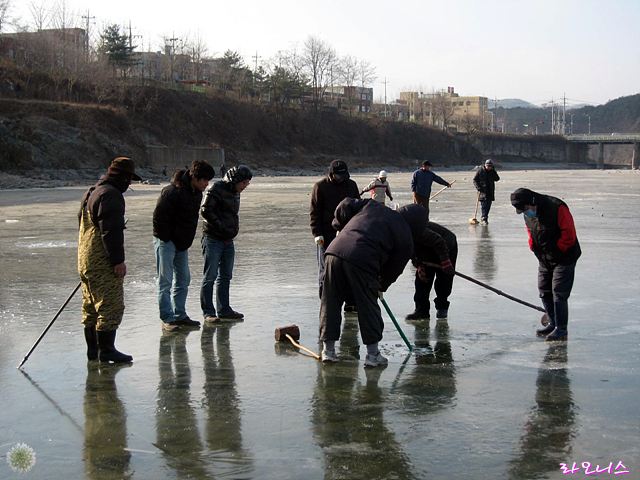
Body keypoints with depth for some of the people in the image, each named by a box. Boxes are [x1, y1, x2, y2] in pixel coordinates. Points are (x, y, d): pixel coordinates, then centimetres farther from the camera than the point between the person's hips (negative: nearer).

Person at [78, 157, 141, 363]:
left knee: (91, 307, 14)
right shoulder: (111, 195, -14)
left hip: (86, 261, 11)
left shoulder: (90, 194, 20)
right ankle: (106, 350, -8)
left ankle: (93, 349, 21)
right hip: (103, 263, -10)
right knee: (111, 305, -8)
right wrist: (118, 260, -21)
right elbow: (112, 231, -21)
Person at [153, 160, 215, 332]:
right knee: (165, 281, -3)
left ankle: (180, 316, 20)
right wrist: (166, 238, -15)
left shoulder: (196, 192, 6)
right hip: (166, 242, -9)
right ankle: (167, 319, 2)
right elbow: (159, 216, -20)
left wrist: (186, 240, 13)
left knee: (183, 279, 11)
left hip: (182, 243, 9)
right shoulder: (173, 191, -21)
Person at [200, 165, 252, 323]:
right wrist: (222, 227, -16)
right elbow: (206, 211, -18)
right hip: (213, 239, -8)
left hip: (228, 241, 9)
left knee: (225, 277, 13)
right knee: (210, 277, -4)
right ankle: (208, 312, -1)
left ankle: (224, 310, 21)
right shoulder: (216, 189, -12)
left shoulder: (235, 193, 14)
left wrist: (234, 230, 7)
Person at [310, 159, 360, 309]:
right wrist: (317, 233, -10)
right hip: (327, 234, -3)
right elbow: (315, 212, -3)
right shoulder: (320, 187, -3)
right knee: (326, 270, 1)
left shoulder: (351, 185, 8)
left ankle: (350, 302, 11)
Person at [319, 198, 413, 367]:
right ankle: (373, 354, 17)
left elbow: (345, 206, 20)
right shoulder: (405, 238, 15)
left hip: (336, 250, 4)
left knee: (330, 302, 14)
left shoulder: (372, 205, 25)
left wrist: (341, 226, 36)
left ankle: (328, 349, 22)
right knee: (368, 306, 10)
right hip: (362, 261, -4)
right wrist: (381, 287, 34)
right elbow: (394, 268, 18)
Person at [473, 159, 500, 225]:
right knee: (483, 205, -13)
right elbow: (475, 180, 0)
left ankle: (483, 218, 17)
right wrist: (478, 187, -13)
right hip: (482, 191, -4)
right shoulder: (480, 171, -1)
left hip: (490, 192, 4)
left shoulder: (492, 172, 9)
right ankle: (483, 219, -17)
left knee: (488, 206, 7)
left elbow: (497, 179, -3)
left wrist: (493, 171, -11)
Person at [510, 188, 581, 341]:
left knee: (559, 293, -9)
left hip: (563, 258, -8)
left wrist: (557, 251, -15)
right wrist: (535, 249, 4)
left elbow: (569, 233, -21)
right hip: (544, 260, 8)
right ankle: (553, 324, 23)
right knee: (544, 292, 10)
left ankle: (562, 329, -2)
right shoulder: (528, 214, 3)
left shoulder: (557, 208, -22)